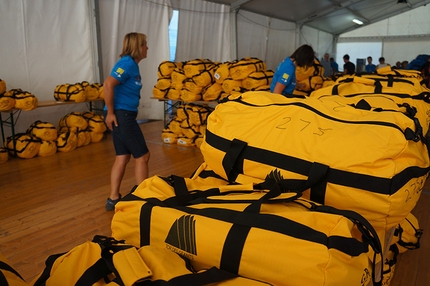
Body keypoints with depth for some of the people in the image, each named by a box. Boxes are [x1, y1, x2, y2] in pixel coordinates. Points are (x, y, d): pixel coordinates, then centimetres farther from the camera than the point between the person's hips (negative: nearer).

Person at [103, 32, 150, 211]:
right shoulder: (127, 63, -14)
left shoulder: (133, 64, 15)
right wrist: (110, 112, -21)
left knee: (122, 157, 12)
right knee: (142, 156, -1)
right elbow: (108, 84, -25)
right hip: (121, 115, -10)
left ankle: (113, 199, 20)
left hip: (124, 115, 10)